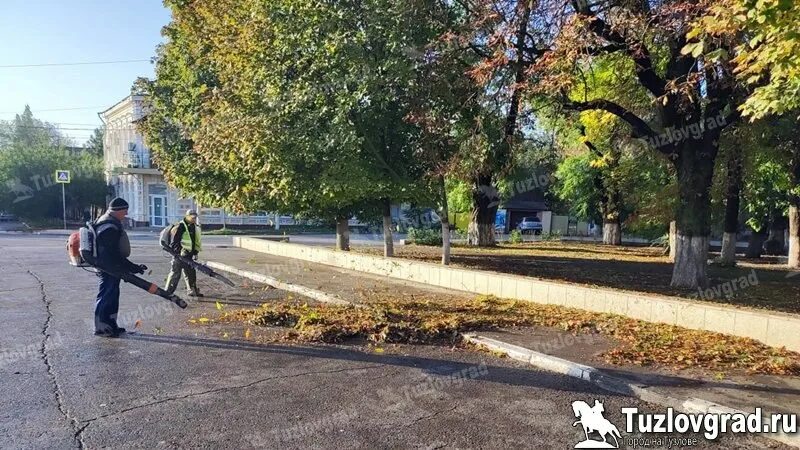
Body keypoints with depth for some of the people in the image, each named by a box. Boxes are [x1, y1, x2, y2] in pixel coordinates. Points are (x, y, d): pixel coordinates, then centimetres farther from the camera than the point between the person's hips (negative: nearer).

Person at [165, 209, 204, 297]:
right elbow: (174, 242, -17)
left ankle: (192, 291, 25)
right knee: (175, 273, -5)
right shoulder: (179, 227, -14)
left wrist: (195, 253, 8)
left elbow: (197, 242, 17)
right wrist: (180, 251, -22)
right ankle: (168, 292, 2)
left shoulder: (195, 227, 11)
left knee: (191, 273, 13)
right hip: (179, 254, -8)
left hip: (188, 255, 8)